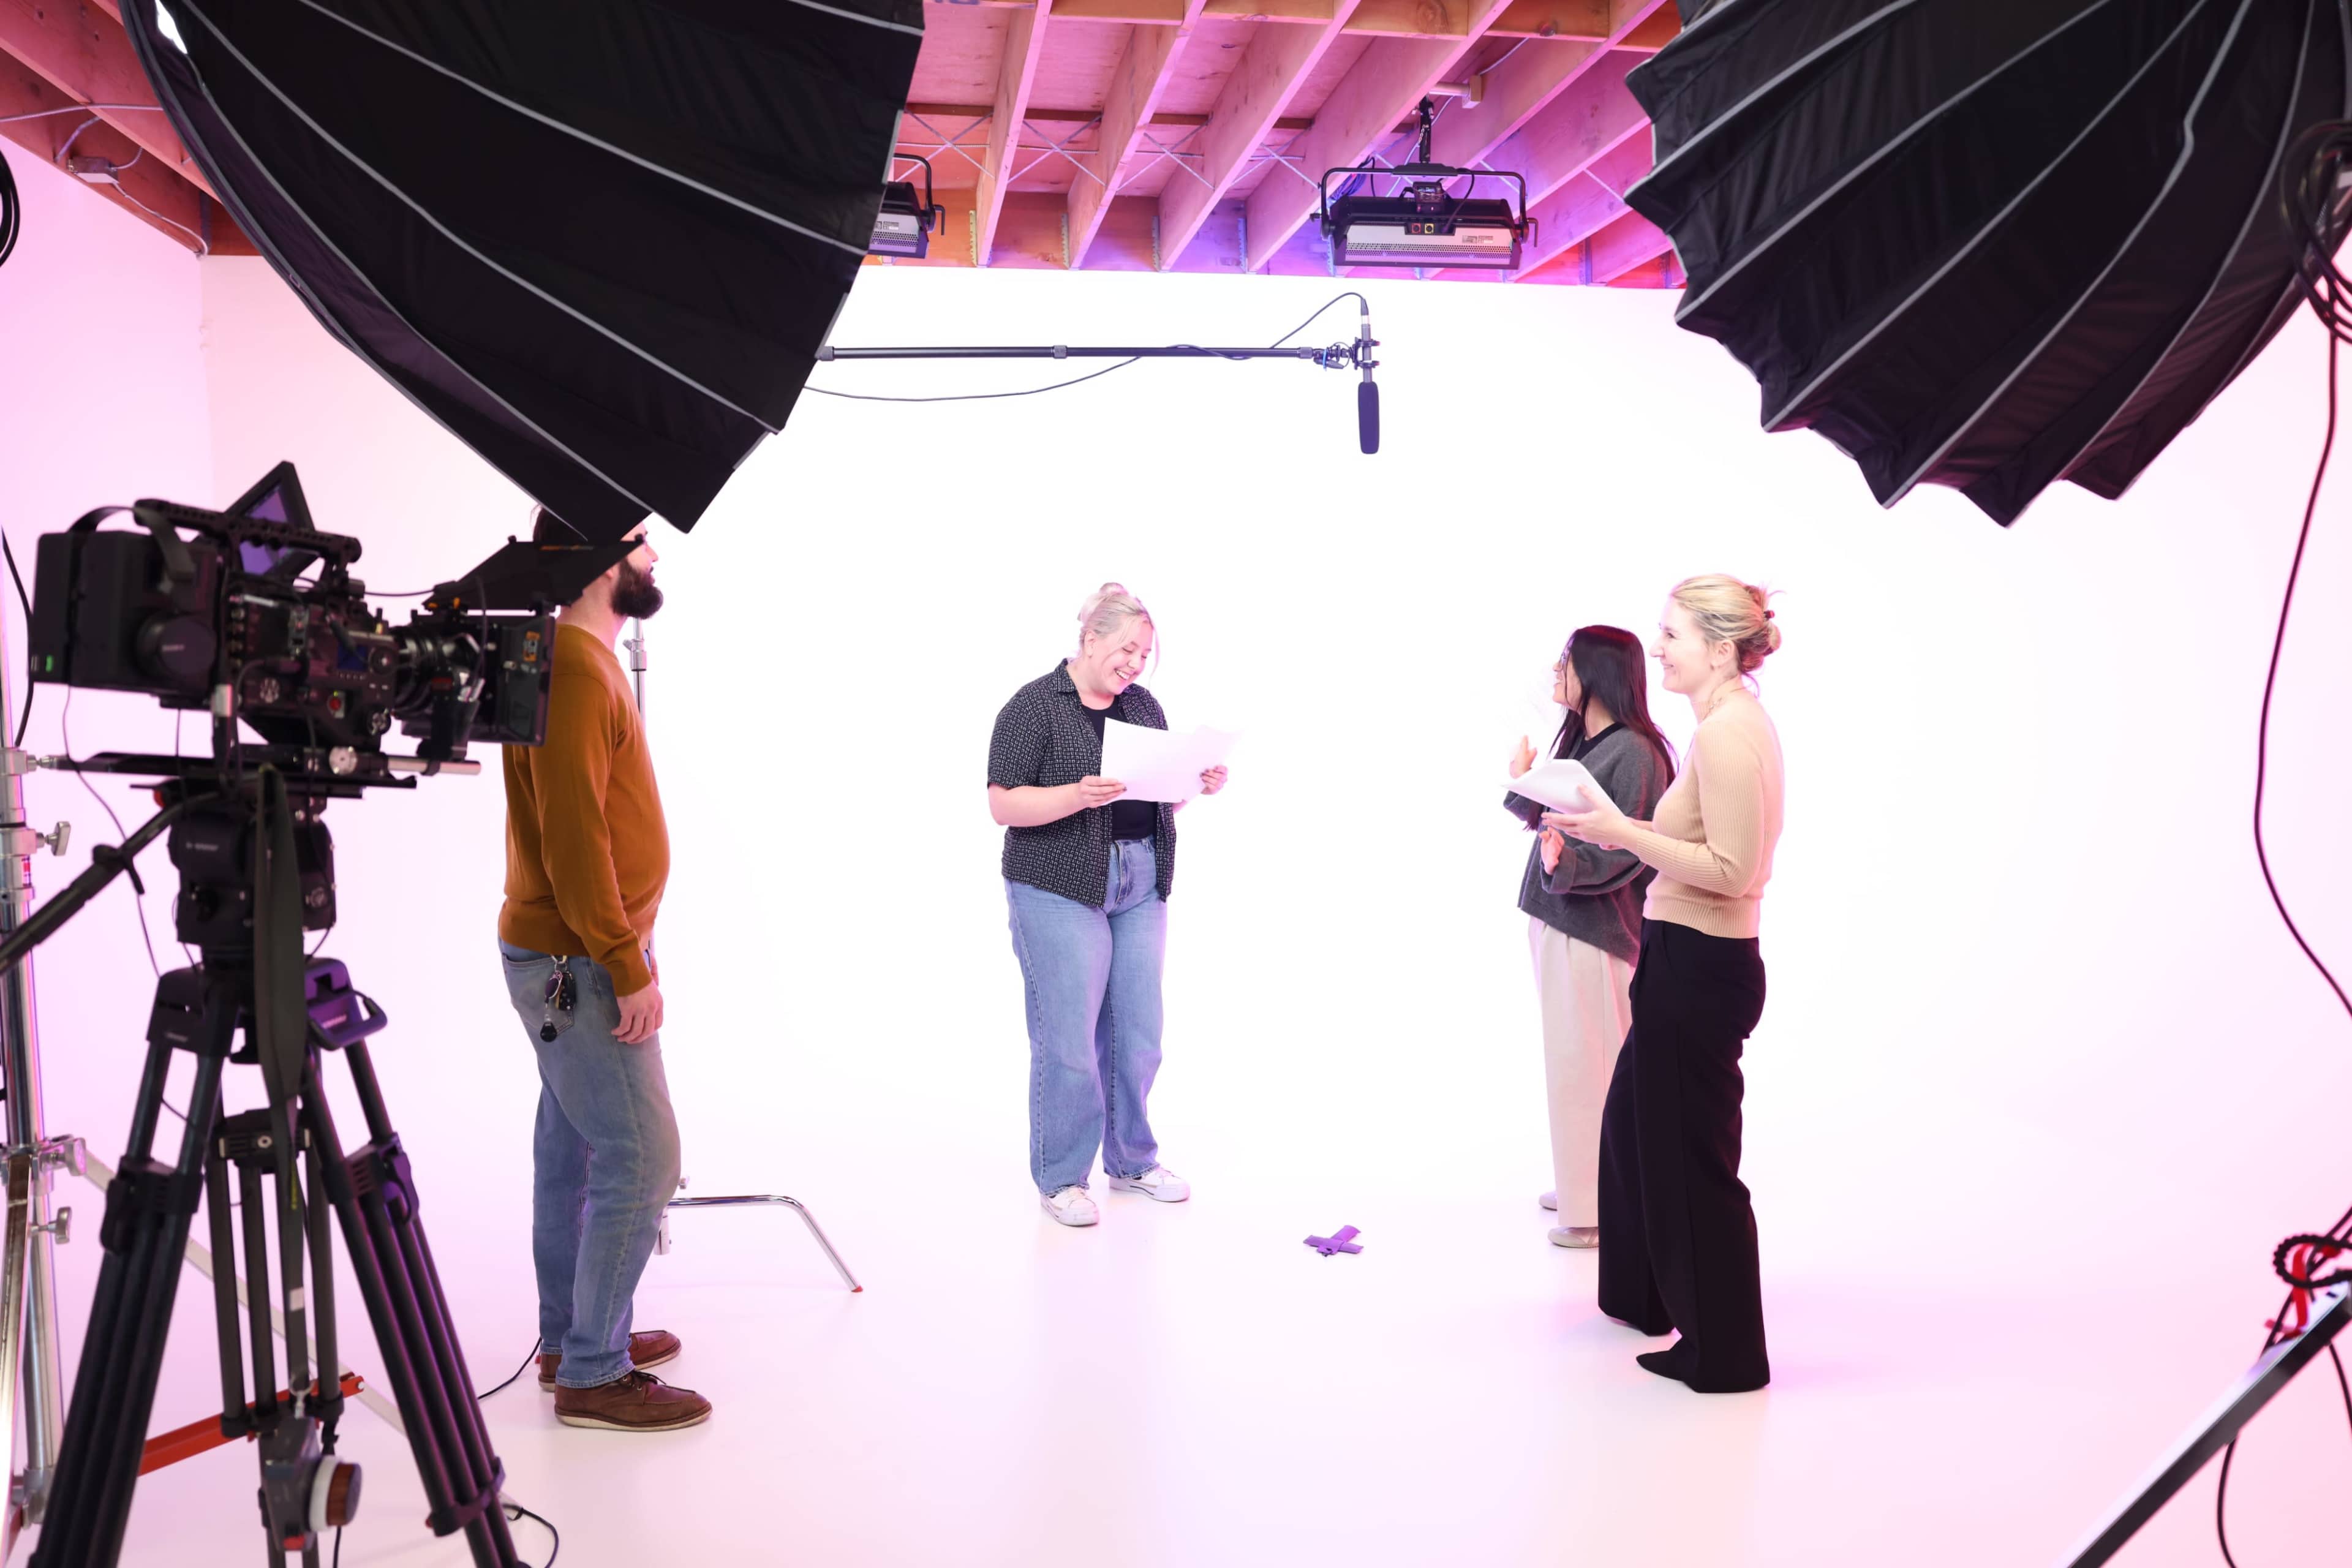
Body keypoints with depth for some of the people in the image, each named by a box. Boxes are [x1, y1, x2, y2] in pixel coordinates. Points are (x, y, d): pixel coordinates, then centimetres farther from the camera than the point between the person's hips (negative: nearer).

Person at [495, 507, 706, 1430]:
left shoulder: (584, 662, 14)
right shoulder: (573, 670, -18)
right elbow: (572, 834, -23)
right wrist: (628, 964, -21)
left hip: (573, 960, 10)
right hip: (579, 963, -10)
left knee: (574, 1148, 16)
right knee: (640, 1157, -7)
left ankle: (571, 1339, 27)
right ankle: (593, 1376, 2)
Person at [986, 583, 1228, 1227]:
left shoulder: (1144, 706, 11)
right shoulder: (1033, 707, -9)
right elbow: (1004, 805, -14)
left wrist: (1197, 785, -4)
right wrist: (1078, 796, -28)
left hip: (1141, 885, 6)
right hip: (1061, 889, -6)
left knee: (1138, 1028, 10)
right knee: (1068, 1035, -2)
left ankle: (1133, 1162, 24)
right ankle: (1060, 1177, 11)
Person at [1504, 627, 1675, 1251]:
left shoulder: (1634, 753, -16)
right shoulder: (1580, 741, 13)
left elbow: (1628, 854, -20)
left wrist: (1567, 863, -34)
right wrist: (1525, 785, 5)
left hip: (1595, 926, -9)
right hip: (1556, 917, 9)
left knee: (1591, 1064, -2)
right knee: (1571, 1059, 17)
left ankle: (1606, 1210, 10)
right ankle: (1580, 1185, 30)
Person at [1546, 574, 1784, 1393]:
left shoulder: (1727, 734, -20)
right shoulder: (1737, 722, 11)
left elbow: (1731, 870, -25)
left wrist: (1624, 833, -19)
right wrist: (1620, 829, 8)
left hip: (1699, 967, -11)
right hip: (1689, 962, 11)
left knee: (1692, 1154, 3)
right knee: (1634, 1122, 25)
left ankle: (1724, 1354, 19)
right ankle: (1646, 1294, 44)